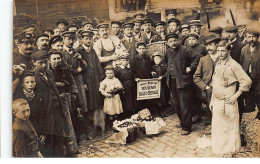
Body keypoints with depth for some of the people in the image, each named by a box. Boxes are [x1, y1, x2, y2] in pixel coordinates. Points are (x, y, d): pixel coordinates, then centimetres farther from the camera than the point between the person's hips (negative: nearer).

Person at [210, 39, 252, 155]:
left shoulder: (234, 65, -13)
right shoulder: (217, 64, 9)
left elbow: (247, 81, -15)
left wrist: (235, 96, -14)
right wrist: (212, 100, 14)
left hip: (228, 103, -6)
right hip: (217, 102, 6)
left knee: (229, 128, 5)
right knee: (217, 127, 14)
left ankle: (230, 151, 21)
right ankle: (218, 149, 30)